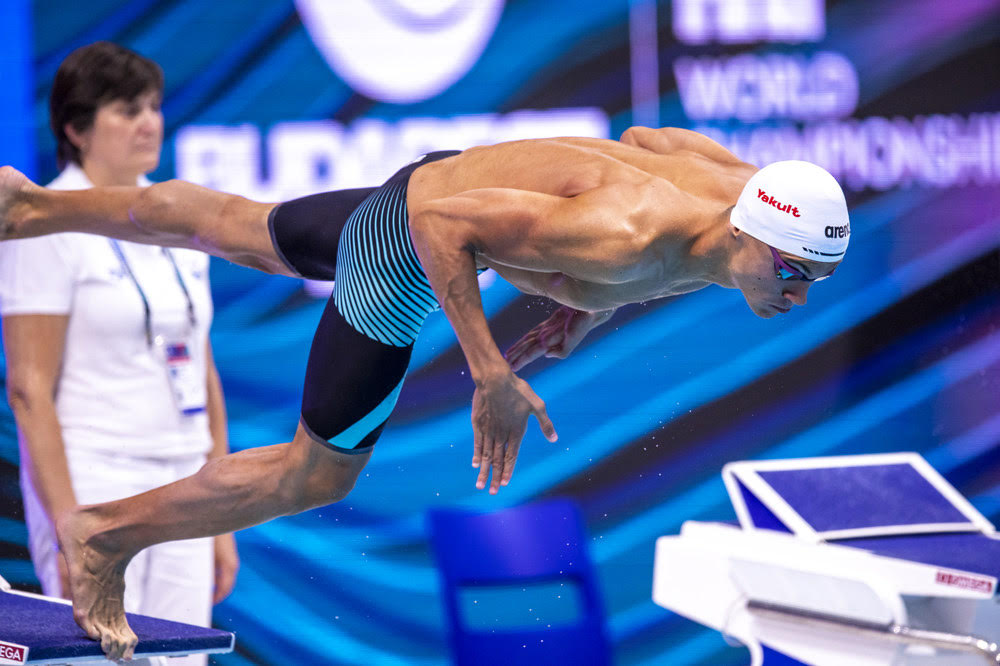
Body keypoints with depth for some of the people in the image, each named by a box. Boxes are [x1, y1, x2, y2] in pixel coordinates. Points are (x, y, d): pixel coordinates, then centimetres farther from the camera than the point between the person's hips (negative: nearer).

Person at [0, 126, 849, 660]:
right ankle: (104, 538, 20)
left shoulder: (746, 185, -18)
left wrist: (595, 301, 3)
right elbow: (446, 220, -36)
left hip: (446, 179, 8)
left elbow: (642, 137, 5)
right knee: (316, 474, 3)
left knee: (236, 228, 28)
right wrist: (491, 375, -35)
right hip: (411, 233, -8)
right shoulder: (623, 239, -42)